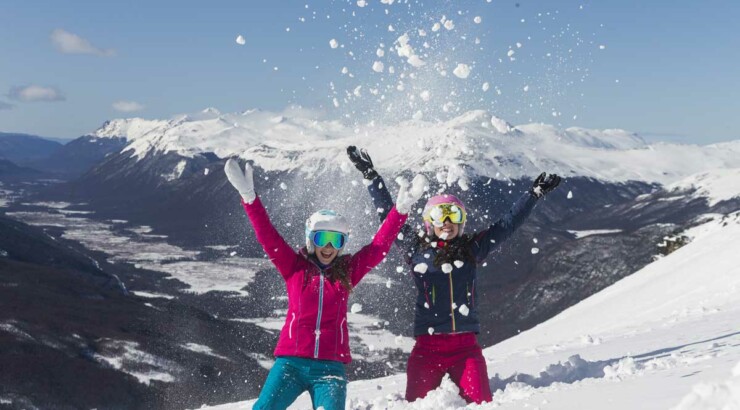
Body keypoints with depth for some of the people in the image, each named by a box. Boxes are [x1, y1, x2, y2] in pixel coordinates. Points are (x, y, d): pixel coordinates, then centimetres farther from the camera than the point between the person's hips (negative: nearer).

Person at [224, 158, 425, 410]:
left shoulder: (347, 272, 11)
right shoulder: (294, 267, 7)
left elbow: (380, 245, 9)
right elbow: (267, 236, -1)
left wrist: (400, 210, 0)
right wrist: (248, 196, -11)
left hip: (331, 367, 1)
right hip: (291, 362, -1)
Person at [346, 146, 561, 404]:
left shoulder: (472, 249, 11)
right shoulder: (417, 248, 6)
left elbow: (507, 224, 17)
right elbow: (388, 215, 9)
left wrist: (535, 193, 20)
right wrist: (371, 176, 9)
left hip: (466, 345, 2)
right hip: (428, 346, -1)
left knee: (481, 403, -9)